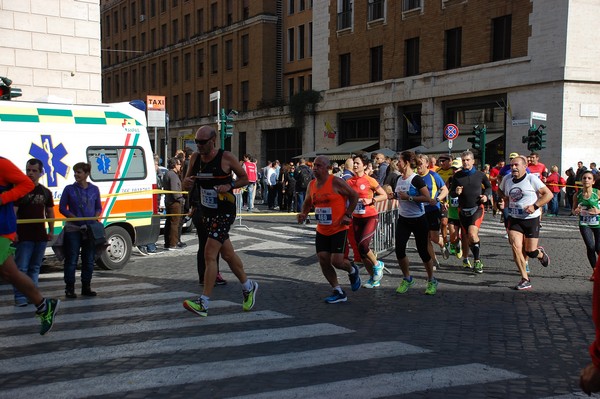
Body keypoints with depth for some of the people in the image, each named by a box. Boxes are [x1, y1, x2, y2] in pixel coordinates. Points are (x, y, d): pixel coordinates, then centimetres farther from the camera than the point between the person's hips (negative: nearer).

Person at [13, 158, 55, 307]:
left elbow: (50, 212, 18)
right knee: (21, 267, -5)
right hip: (23, 237, -5)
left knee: (35, 267, 12)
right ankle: (20, 297, -1)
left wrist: (51, 231, 11)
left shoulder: (45, 192, 11)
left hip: (40, 236, 5)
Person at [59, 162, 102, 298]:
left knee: (89, 260, 8)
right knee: (71, 260, -1)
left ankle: (86, 287, 19)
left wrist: (95, 218, -6)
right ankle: (70, 288, 6)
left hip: (90, 229, 3)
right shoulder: (69, 189, 0)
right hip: (73, 229, -3)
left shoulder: (94, 189, 7)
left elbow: (99, 208, 13)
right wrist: (75, 218, -13)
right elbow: (62, 208, -1)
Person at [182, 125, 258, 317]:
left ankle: (203, 303, -11)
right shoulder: (195, 158, 4)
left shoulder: (227, 157, -12)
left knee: (210, 254, -14)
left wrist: (229, 186, -19)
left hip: (224, 212, -7)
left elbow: (245, 178, -1)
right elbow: (188, 184, 12)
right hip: (206, 213, 7)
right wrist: (187, 182, -11)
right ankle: (248, 287, 37)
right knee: (227, 253, 17)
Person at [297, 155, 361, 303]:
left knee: (336, 261, -12)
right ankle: (338, 292, 16)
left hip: (338, 229, -6)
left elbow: (354, 195, -6)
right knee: (323, 261, 2)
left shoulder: (336, 182, -15)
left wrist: (347, 215, -10)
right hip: (322, 230, 6)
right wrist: (303, 213, -2)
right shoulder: (311, 185, 4)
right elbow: (307, 202, 19)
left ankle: (353, 271, 24)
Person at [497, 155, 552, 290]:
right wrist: (503, 202, 5)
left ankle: (541, 254, 40)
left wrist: (535, 206, -19)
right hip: (514, 219, 4)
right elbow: (501, 192, 26)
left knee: (530, 252, 0)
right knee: (516, 247, -13)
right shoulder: (507, 180, 4)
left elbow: (548, 194, -9)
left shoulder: (531, 179, -10)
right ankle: (525, 280, -4)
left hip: (531, 219, -3)